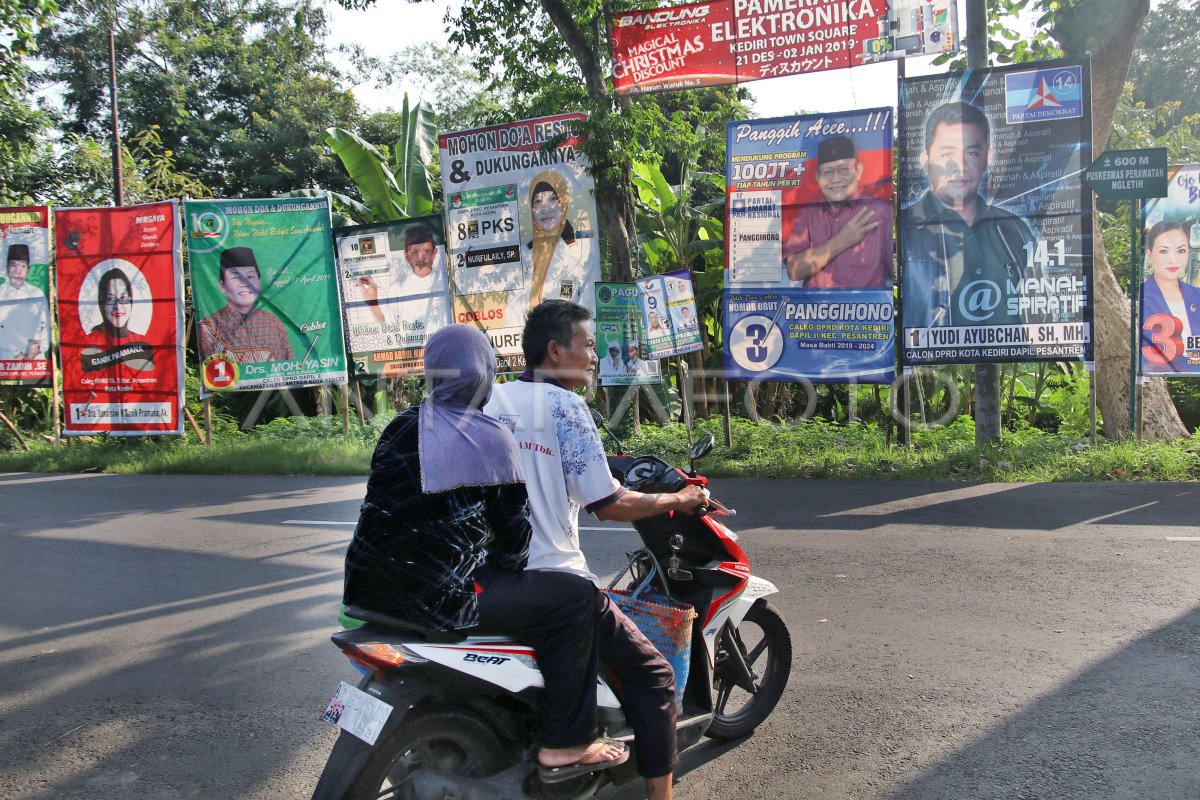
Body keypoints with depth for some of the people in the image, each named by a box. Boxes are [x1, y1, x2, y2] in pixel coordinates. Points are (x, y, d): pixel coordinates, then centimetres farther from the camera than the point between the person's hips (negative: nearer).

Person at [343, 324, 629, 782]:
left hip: (368, 586, 9)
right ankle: (566, 745, 3)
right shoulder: (489, 439, -10)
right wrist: (509, 566, 18)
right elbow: (513, 529, -5)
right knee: (575, 598, -1)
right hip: (436, 597, -8)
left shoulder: (402, 425, 10)